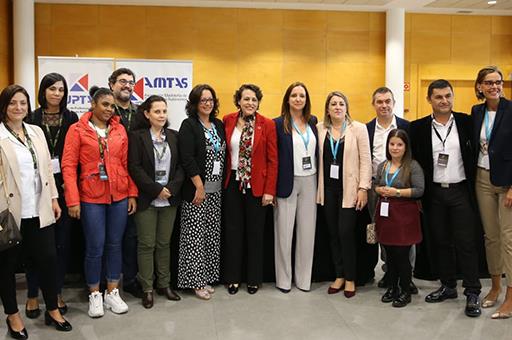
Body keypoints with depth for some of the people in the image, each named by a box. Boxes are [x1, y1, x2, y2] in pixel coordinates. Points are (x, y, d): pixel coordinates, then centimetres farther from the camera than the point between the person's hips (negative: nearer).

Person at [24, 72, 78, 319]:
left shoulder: (71, 118, 6)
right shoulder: (32, 119, 2)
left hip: (63, 185, 1)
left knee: (62, 240, 5)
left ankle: (57, 292, 17)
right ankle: (32, 295, 14)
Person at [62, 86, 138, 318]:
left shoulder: (119, 130, 6)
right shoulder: (77, 130, -3)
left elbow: (126, 164, 8)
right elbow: (68, 166, -7)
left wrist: (132, 193, 3)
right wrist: (73, 200, -13)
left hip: (119, 196, 3)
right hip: (91, 197, -3)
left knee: (115, 244, 10)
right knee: (95, 247, 2)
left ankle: (112, 293, 24)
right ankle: (94, 295, 20)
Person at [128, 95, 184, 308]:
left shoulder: (174, 136, 8)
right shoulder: (137, 136, -4)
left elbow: (180, 166, 6)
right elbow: (135, 168, -10)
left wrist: (171, 188, -9)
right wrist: (156, 189, -14)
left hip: (170, 199, 4)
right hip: (146, 200, -3)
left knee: (164, 243, 11)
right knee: (147, 244, 3)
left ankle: (164, 284, 22)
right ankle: (147, 289, 13)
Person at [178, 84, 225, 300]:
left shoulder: (219, 125, 12)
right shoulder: (189, 126, -6)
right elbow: (187, 158, -14)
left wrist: (224, 184, 8)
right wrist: (199, 187, -17)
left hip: (217, 189, 6)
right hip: (196, 188, -6)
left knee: (212, 235, 10)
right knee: (195, 235, -1)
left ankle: (207, 277, 20)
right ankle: (196, 281, 9)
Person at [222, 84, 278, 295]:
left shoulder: (267, 125, -5)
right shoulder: (228, 121, 1)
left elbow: (272, 160, -6)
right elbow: (224, 152, 7)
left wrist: (269, 190, -11)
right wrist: (224, 179, 0)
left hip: (257, 185, -2)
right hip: (233, 183, 2)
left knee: (255, 232, 8)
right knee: (233, 230, 9)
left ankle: (254, 278, 22)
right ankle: (233, 277, 22)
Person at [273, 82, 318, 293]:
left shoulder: (313, 122, 8)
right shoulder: (278, 124, -5)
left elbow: (318, 151, 13)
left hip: (310, 182, 4)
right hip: (287, 182, -4)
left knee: (307, 231, 9)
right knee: (284, 231, 4)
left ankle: (304, 278, 21)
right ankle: (283, 279, 17)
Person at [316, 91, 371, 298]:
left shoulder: (358, 129, -1)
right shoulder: (320, 129, 6)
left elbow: (365, 160, -3)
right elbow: (317, 158, 7)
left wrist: (363, 188, -10)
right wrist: (317, 188, 3)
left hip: (349, 188, -3)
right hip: (328, 188, 3)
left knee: (346, 232, -5)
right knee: (333, 232, 7)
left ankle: (350, 278, 12)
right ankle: (339, 275, 21)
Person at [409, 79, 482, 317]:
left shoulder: (466, 122, -1)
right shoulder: (418, 128, 1)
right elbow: (413, 160, 4)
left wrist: (475, 185, -2)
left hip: (461, 191, -2)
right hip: (434, 193, 2)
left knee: (466, 242, 0)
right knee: (440, 242, 10)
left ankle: (472, 293, 10)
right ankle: (448, 286, 25)